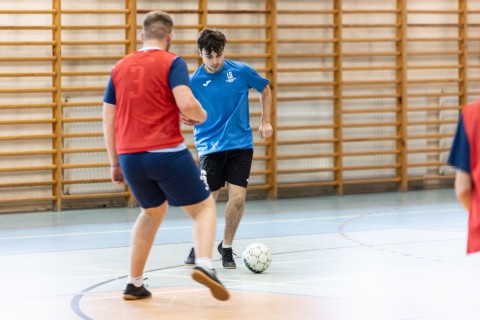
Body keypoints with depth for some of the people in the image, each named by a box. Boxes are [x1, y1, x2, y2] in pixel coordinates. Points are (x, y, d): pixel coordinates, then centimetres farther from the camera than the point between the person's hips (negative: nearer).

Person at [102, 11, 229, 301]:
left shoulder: (120, 67, 13)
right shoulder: (172, 62, -3)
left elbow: (109, 119, 15)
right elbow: (186, 104, -18)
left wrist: (115, 163, 22)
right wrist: (202, 115, 5)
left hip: (129, 156, 5)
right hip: (167, 153, -5)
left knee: (153, 212, 27)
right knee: (204, 207, 9)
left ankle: (134, 284, 26)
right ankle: (204, 265, -17)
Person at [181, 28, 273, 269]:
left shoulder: (241, 71, -2)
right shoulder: (194, 81, -5)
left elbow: (265, 90, 15)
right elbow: (190, 116, 0)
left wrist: (265, 122, 10)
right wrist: (188, 119, -24)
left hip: (241, 145, 1)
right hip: (210, 147, -1)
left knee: (238, 198, -10)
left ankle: (226, 247, 12)